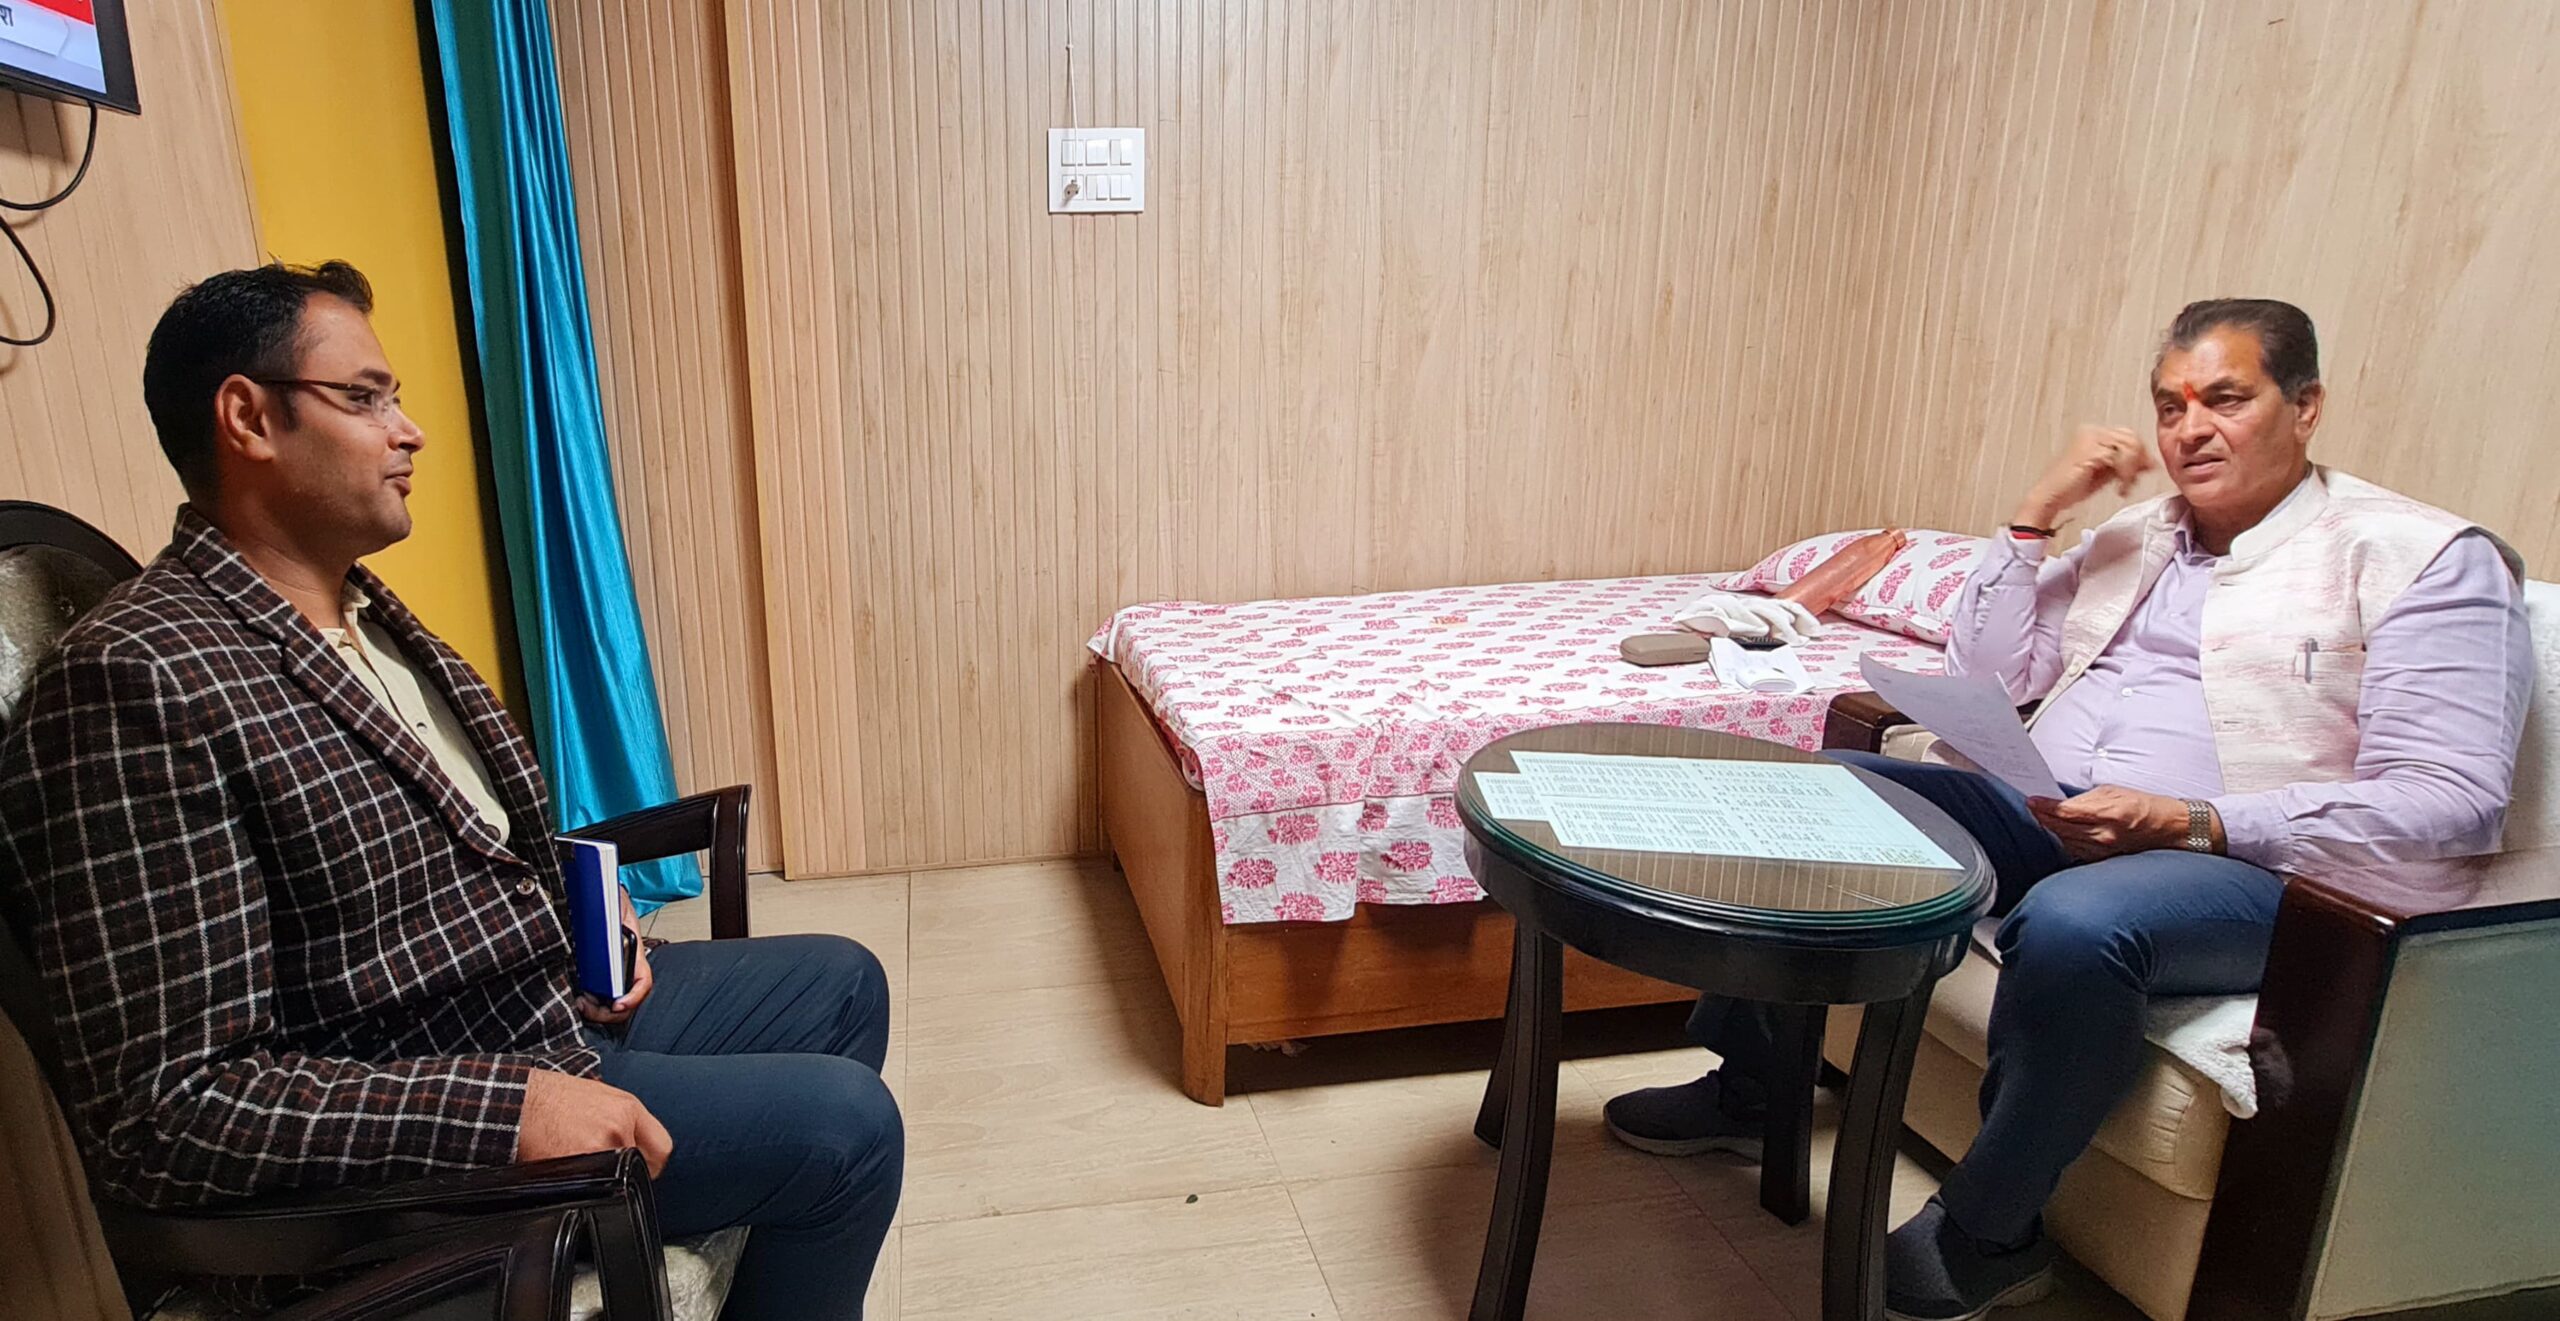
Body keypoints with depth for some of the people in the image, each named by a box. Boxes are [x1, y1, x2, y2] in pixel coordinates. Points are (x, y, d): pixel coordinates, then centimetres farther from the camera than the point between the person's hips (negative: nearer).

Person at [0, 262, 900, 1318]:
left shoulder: (360, 608, 6)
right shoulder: (138, 684, -24)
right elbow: (158, 1113, -26)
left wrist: (572, 931, 4)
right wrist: (505, 1111, -30)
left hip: (553, 1007, 10)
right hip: (396, 1147, -9)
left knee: (843, 984, 16)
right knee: (844, 1119, -16)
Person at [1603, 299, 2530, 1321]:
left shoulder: (2424, 558, 0)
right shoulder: (2136, 535, 19)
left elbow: (2454, 802, -11)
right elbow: (1982, 679, 14)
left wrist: (2192, 824, -23)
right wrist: (2036, 514, 3)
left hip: (2247, 866, -6)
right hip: (2045, 816, 7)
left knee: (2073, 921, -39)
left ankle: (1988, 1235, -15)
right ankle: (1747, 1084, 7)